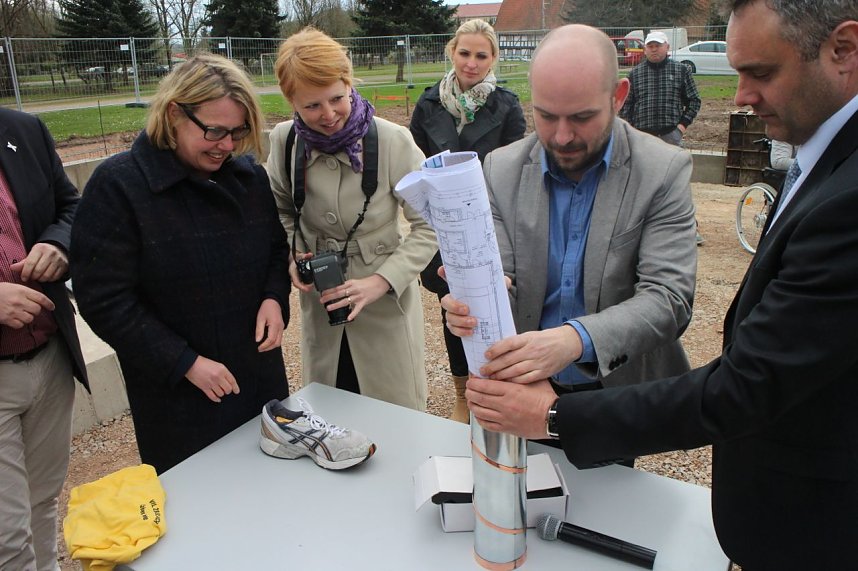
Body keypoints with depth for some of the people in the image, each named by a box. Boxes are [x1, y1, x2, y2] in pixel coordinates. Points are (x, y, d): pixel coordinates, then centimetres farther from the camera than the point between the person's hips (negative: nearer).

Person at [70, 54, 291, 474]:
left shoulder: (249, 175, 1)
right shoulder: (117, 185, -14)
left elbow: (276, 247, 14)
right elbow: (104, 301, -14)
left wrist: (275, 297, -8)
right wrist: (186, 363, -17)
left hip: (261, 374, 5)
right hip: (178, 397, -4)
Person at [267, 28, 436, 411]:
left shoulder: (393, 142, -19)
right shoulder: (285, 141, -6)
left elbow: (428, 226, -12)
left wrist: (380, 281, -22)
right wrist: (290, 257, -5)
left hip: (386, 301, -3)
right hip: (320, 304, 4)